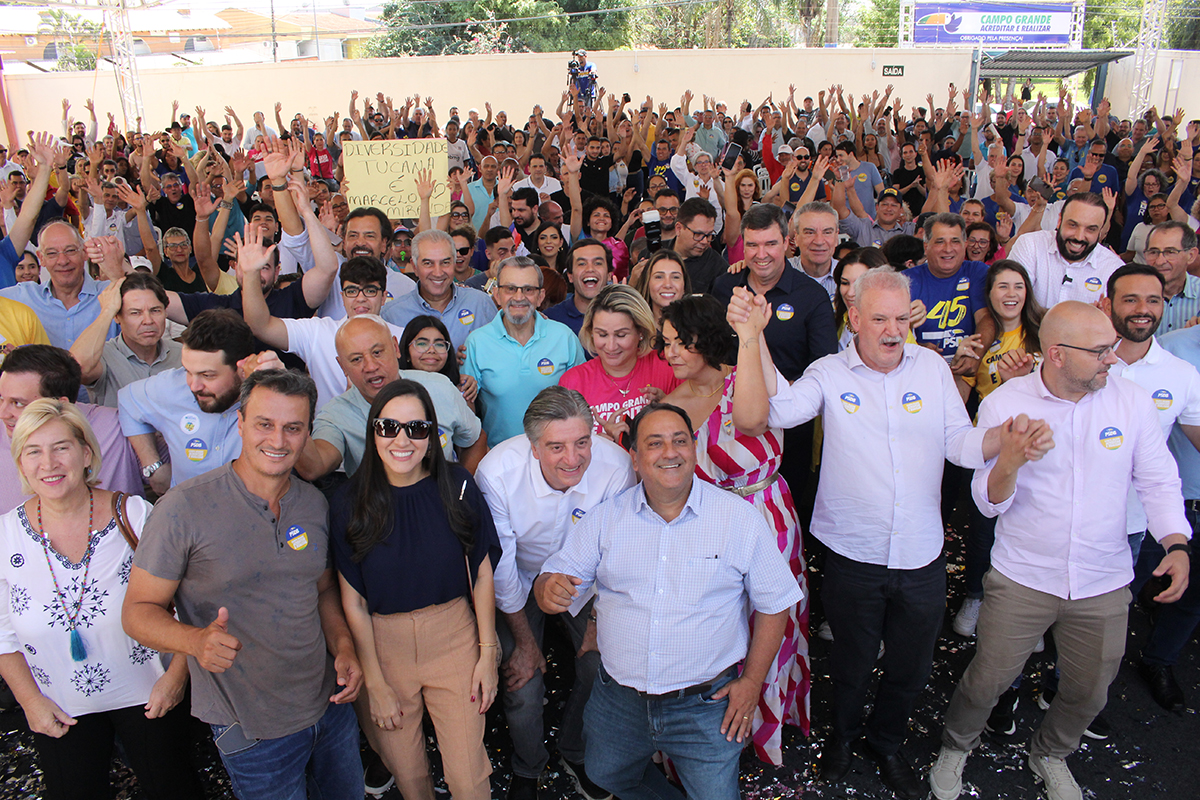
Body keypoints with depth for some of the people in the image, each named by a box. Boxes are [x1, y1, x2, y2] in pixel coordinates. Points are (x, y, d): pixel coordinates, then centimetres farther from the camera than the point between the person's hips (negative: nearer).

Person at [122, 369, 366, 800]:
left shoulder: (315, 504, 0)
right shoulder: (185, 507, -17)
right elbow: (138, 610, -12)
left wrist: (343, 647, -5)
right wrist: (196, 640, -31)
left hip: (330, 704, 5)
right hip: (251, 729, -5)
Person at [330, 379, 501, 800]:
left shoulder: (457, 487, -8)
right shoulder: (350, 503, -9)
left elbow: (482, 575, -2)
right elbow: (353, 601, -6)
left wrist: (487, 654, -2)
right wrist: (374, 682, -4)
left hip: (454, 638, 0)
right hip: (382, 643, 0)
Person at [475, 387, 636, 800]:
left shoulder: (615, 466, -31)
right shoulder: (496, 472, -33)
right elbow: (500, 565, -19)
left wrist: (600, 617, -4)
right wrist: (524, 641, -9)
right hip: (522, 579, -1)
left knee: (601, 669, -2)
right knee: (524, 688, -6)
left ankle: (576, 753, 30)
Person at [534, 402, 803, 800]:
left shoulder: (741, 518, -8)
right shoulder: (606, 518, -3)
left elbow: (774, 604, -2)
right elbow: (552, 583, -2)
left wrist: (752, 682, -5)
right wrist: (551, 590, -26)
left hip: (705, 706, -2)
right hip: (618, 701, 3)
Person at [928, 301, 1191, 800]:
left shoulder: (1132, 401, -5)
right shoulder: (1003, 404, -11)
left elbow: (1159, 481, 3)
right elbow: (989, 503, -10)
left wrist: (1177, 544, -14)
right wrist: (1009, 464, -32)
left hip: (1104, 585, 3)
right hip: (1021, 578, -2)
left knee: (1089, 692, 18)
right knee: (987, 679, 7)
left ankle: (1050, 755, 50)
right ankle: (955, 747, 39)